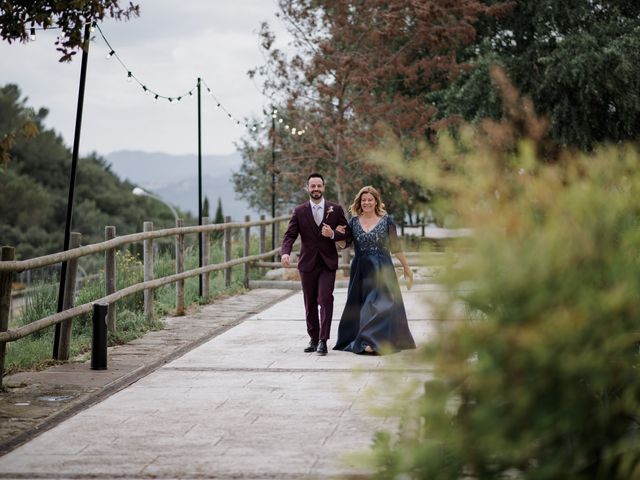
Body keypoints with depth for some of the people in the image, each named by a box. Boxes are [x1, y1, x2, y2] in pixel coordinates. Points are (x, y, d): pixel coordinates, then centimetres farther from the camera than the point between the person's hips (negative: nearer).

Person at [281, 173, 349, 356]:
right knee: (310, 304, 9)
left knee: (325, 300, -14)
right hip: (307, 263, 2)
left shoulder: (336, 209, 3)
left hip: (328, 263, -2)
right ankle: (313, 339, 21)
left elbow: (347, 233, 6)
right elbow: (290, 235, -3)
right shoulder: (299, 211, 3)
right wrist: (285, 252, -22)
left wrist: (333, 234, -16)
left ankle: (323, 340, -12)